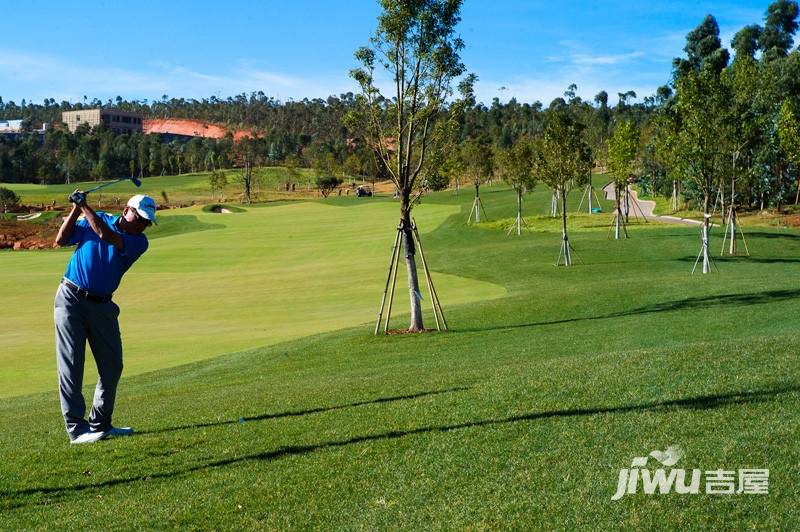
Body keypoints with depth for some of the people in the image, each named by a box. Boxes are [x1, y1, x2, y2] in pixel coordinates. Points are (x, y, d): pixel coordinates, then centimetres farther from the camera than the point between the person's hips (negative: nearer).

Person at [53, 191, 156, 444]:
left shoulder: (139, 242, -3)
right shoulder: (98, 219, 2)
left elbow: (106, 236, -20)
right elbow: (62, 240, 1)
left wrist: (84, 206, -15)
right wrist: (76, 209, -8)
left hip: (102, 305, 2)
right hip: (71, 299, -2)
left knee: (112, 365, 4)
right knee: (71, 364, -5)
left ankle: (100, 424, 18)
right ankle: (76, 428, -4)